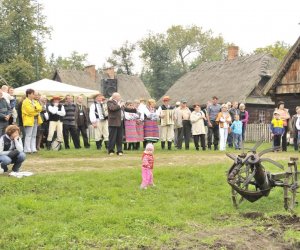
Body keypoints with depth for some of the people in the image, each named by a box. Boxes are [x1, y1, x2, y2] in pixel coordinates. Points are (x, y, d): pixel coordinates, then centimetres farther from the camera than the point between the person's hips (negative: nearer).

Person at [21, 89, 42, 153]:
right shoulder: (25, 102, -8)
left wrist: (36, 108, -12)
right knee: (28, 135, -9)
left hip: (36, 120, 8)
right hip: (29, 120, -8)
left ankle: (33, 148, 12)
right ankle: (27, 149, -9)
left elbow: (40, 108, 7)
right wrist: (37, 112, -2)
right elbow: (30, 111, -15)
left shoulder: (35, 102, 19)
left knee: (34, 135, 9)